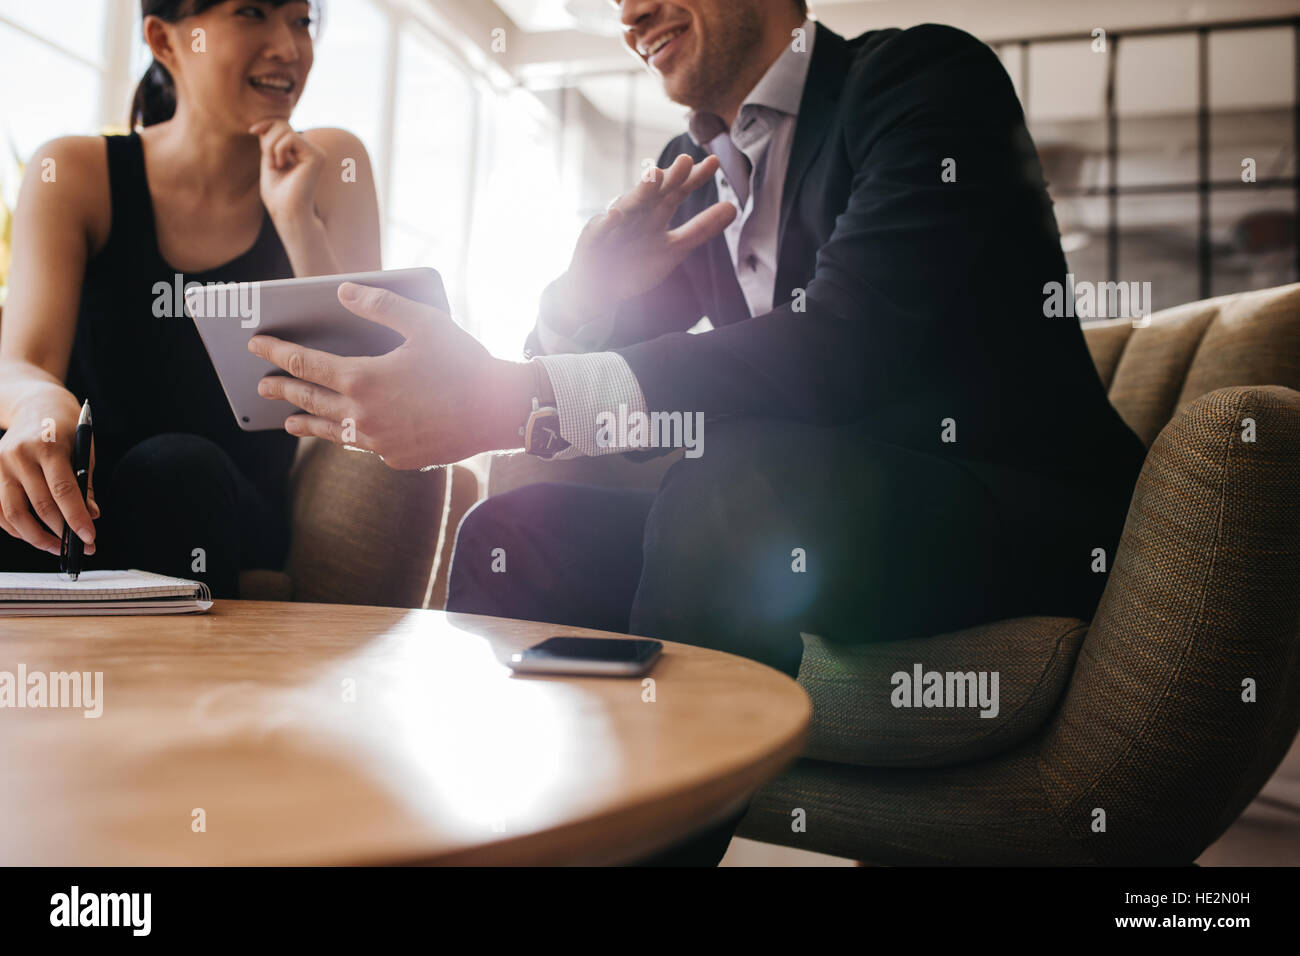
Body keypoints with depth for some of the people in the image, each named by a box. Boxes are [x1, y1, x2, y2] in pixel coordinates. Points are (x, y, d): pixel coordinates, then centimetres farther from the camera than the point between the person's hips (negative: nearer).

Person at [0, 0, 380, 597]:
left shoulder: (330, 168, 0)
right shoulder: (76, 174, 0)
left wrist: (297, 221, -16)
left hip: (234, 521, 0)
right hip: (75, 505, 1)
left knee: (177, 469, -32)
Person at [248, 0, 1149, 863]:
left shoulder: (929, 77, -10)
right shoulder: (694, 166, 11)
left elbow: (846, 346, -27)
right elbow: (573, 358, 11)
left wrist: (511, 400, -34)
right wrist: (591, 285, -13)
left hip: (1022, 512, -5)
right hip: (806, 505, 6)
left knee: (728, 487, -33)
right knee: (514, 534, -7)